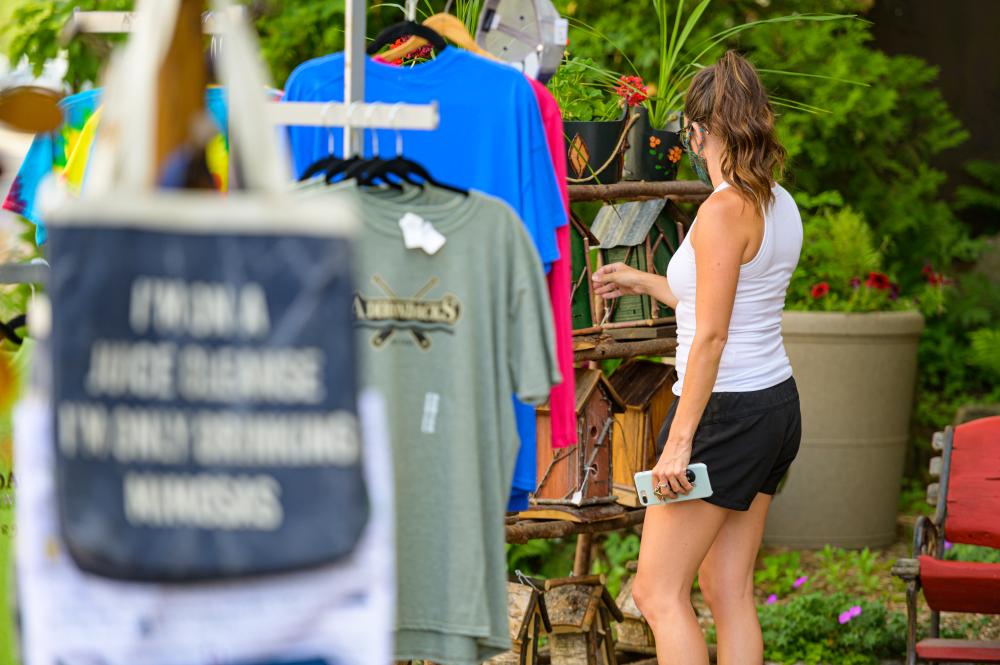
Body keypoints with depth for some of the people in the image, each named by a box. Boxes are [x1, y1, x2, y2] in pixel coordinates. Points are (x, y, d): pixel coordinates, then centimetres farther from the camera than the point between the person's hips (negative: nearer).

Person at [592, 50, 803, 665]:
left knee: (659, 593, -3)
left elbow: (711, 336, -21)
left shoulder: (724, 211, -18)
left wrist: (679, 441, -20)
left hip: (725, 409, -9)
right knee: (728, 590, 12)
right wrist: (642, 282, 34)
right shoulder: (780, 204, 9)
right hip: (778, 404, 9)